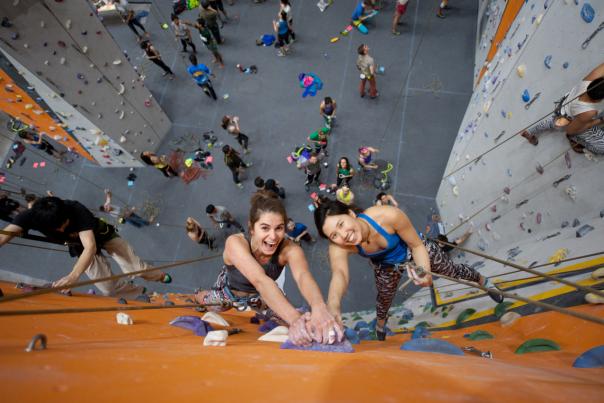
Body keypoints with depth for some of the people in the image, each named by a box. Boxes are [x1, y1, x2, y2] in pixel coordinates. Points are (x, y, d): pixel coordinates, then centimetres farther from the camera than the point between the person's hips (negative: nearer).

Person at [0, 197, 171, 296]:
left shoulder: (77, 210, -41)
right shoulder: (31, 216, -30)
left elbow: (91, 246, -51)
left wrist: (73, 276, -65)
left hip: (104, 236, -3)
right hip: (81, 248, 4)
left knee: (137, 269, -3)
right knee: (109, 288, -4)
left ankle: (159, 276, 31)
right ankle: (140, 292, 25)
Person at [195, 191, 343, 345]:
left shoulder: (289, 249, -35)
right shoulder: (235, 243, -41)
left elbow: (303, 276, -55)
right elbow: (260, 280, -57)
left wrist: (319, 308, -77)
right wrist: (294, 318, -71)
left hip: (261, 296, 2)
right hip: (229, 292, -1)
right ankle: (197, 297, 56)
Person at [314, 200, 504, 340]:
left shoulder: (389, 215, -44)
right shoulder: (339, 248, -39)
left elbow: (417, 245, -28)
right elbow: (339, 273, -57)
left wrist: (425, 271, -45)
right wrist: (333, 304, -77)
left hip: (414, 250, -1)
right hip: (386, 266, 1)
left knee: (453, 271, 18)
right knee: (385, 297, 21)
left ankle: (483, 281, 55)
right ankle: (381, 323, 59)